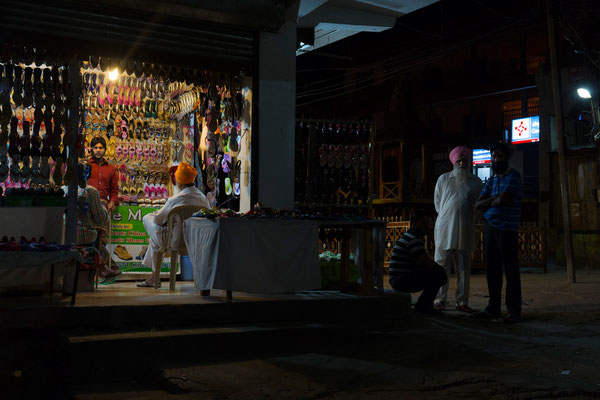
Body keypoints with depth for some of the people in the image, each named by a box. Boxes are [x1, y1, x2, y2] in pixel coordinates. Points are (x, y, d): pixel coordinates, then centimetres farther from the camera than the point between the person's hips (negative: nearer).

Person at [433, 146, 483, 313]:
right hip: (445, 229, -1)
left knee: (464, 269, 4)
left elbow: (479, 205, 19)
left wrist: (462, 217, 12)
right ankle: (440, 300, 5)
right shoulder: (443, 179, 9)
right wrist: (447, 217, 9)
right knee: (441, 267, -2)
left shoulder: (476, 182, 10)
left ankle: (462, 302, 10)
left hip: (465, 230, 1)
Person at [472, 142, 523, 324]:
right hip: (489, 227, 7)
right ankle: (493, 308, 17)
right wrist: (495, 199, -9)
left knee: (510, 270, -4)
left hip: (506, 228, -7)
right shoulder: (491, 180, 17)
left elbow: (502, 200, -18)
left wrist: (488, 202, 1)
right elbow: (478, 204, 8)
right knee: (492, 269, 9)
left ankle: (514, 312, 0)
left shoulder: (512, 176, -5)